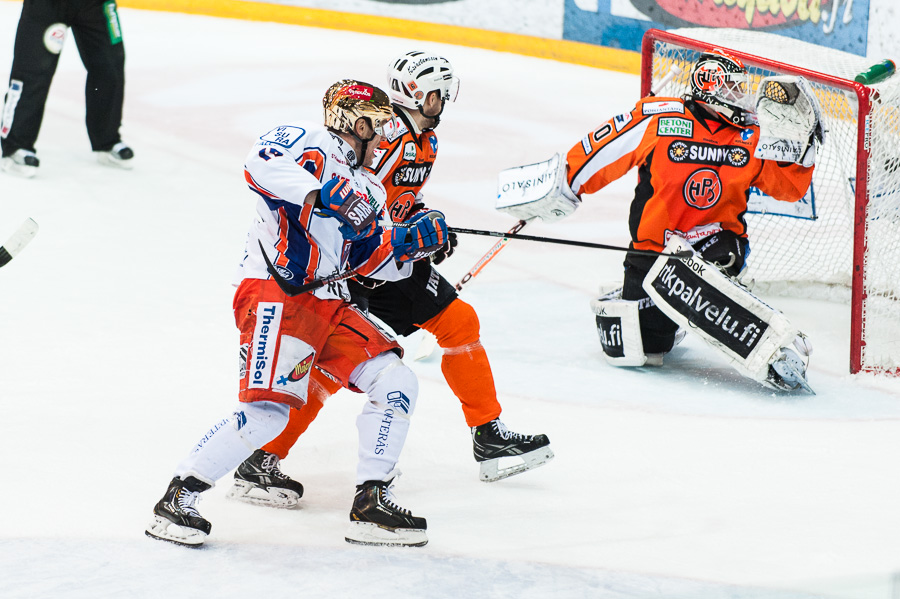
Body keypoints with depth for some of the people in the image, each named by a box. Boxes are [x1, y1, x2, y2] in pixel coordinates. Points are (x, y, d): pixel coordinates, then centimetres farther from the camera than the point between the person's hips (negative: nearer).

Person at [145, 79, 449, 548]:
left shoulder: (367, 191, 24)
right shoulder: (308, 145, -2)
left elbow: (372, 260, 24)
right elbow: (261, 162, -23)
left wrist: (410, 243, 8)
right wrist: (321, 191, -32)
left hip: (329, 306, 9)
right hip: (274, 295, -9)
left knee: (396, 385, -1)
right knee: (268, 409, -22)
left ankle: (371, 505, 6)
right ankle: (178, 497, -10)